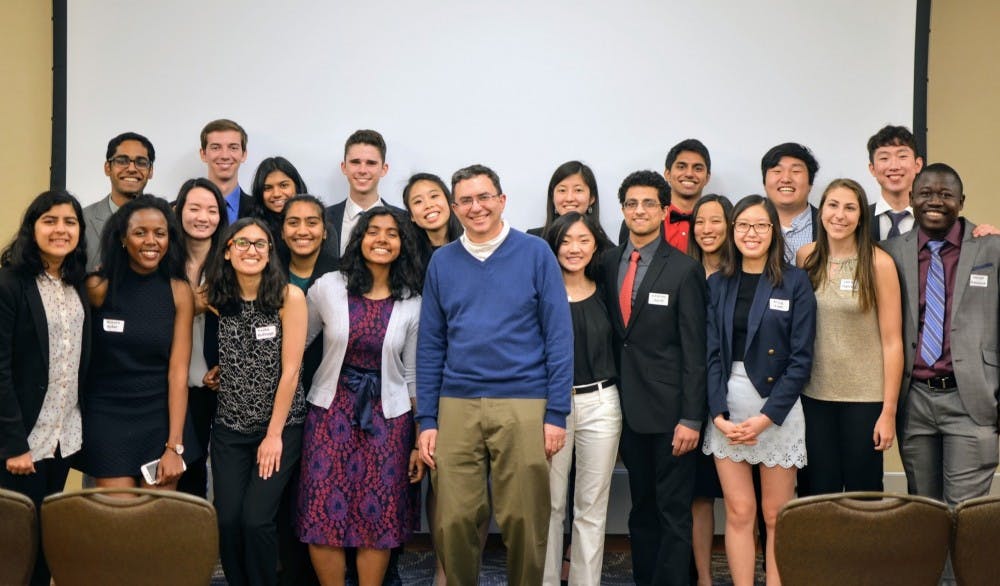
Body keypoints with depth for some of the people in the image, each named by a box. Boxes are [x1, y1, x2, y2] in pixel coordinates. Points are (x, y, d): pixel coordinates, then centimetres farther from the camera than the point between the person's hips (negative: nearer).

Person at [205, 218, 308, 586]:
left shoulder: (289, 296, -12)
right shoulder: (218, 300, 1)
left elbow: (290, 369, -13)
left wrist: (274, 434, -13)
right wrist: (222, 369, -1)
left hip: (281, 427, -4)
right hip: (229, 428, 4)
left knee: (256, 520, -11)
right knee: (227, 521, -1)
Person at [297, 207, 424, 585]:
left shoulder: (412, 303, 0)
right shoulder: (327, 288, -3)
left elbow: (413, 375, 4)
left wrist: (420, 441, 3)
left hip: (387, 417, 0)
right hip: (331, 411, 0)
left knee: (378, 518, 3)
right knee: (325, 514, -1)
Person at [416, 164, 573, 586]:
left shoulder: (535, 253, 1)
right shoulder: (442, 262, 9)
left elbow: (558, 337, -1)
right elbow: (430, 345, 10)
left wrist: (557, 413, -6)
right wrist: (426, 420, 4)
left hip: (524, 404, -2)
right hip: (456, 406, 2)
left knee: (523, 520, 4)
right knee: (453, 521, 4)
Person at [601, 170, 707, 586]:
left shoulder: (684, 269, -8)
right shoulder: (609, 263, 7)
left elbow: (695, 349, -10)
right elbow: (611, 333, 10)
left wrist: (691, 418, -14)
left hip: (668, 410, -5)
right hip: (628, 407, 5)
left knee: (673, 511, 2)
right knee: (641, 507, 15)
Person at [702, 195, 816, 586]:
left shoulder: (795, 282, -2)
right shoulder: (717, 284, 7)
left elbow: (801, 358, -6)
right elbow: (711, 353, 2)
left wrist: (766, 417, -13)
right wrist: (719, 414, -10)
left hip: (777, 410, -2)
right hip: (727, 410, 2)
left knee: (776, 517, 5)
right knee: (738, 514, 5)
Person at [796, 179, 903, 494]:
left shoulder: (879, 263, -8)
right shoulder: (806, 257, 2)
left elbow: (892, 341, -7)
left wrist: (889, 411, -9)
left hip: (864, 397, -3)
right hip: (813, 396, 3)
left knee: (863, 494, 8)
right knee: (817, 495, 9)